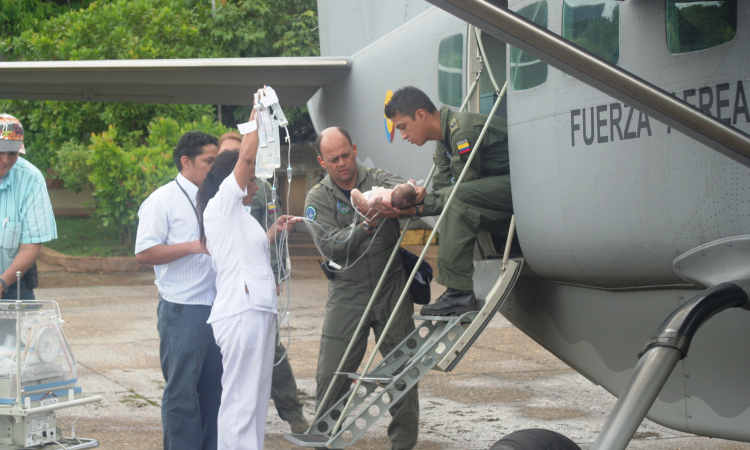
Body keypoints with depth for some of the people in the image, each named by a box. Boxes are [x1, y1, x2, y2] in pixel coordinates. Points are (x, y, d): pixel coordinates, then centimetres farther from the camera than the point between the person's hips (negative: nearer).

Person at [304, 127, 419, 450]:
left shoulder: (379, 180, 2)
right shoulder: (318, 199, 2)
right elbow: (331, 247, -10)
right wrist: (366, 227, -26)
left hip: (392, 290, 0)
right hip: (347, 296, 0)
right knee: (331, 377, -2)